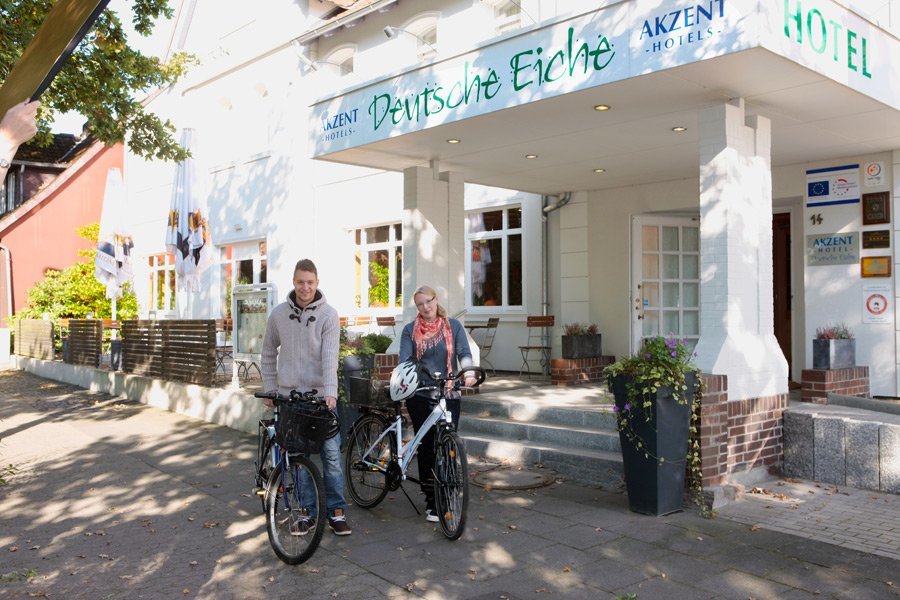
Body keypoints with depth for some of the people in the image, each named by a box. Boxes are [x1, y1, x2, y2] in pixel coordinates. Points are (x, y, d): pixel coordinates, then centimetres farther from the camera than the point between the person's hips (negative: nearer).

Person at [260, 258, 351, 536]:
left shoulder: (328, 314, -5)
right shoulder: (279, 314, 4)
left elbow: (330, 356, -15)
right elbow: (268, 355, 14)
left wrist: (330, 392, -26)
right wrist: (269, 389, 9)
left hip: (320, 396, -2)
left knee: (331, 453, -2)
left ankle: (336, 512, 9)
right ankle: (307, 513, 18)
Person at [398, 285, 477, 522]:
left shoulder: (453, 326, 7)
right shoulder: (410, 330, 7)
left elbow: (464, 353, -2)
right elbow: (405, 359, -4)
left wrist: (468, 373, -23)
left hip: (448, 395, 0)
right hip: (420, 395, 0)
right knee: (426, 446, 3)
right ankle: (431, 500, 13)